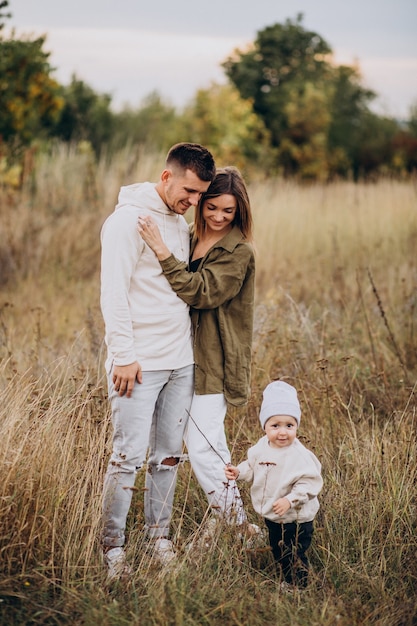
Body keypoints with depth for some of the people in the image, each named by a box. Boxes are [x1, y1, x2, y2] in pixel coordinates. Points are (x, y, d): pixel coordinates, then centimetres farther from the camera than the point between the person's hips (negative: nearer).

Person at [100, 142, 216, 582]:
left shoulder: (181, 225, 15)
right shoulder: (128, 219, -9)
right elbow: (113, 293, -12)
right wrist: (124, 355, -16)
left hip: (181, 361, 7)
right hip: (139, 363, -7)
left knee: (168, 455, 10)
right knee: (128, 456, -7)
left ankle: (160, 539, 19)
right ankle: (112, 549, 2)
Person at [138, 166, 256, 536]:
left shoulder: (239, 252, -12)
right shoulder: (190, 237, 9)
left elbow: (201, 292, -22)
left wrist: (163, 252, -28)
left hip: (214, 363, -8)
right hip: (187, 355, 8)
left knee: (202, 450, -10)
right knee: (212, 447, 16)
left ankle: (240, 529, 2)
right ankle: (225, 520, 29)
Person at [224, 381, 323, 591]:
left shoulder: (299, 455, -26)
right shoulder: (262, 447, -4)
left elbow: (310, 482, -27)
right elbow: (252, 467, 11)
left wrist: (290, 500, -33)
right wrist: (238, 472, -7)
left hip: (296, 519, -8)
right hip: (271, 516, 8)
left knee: (295, 556, 3)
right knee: (278, 552, 25)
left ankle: (298, 587, 23)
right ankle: (287, 582, 45)